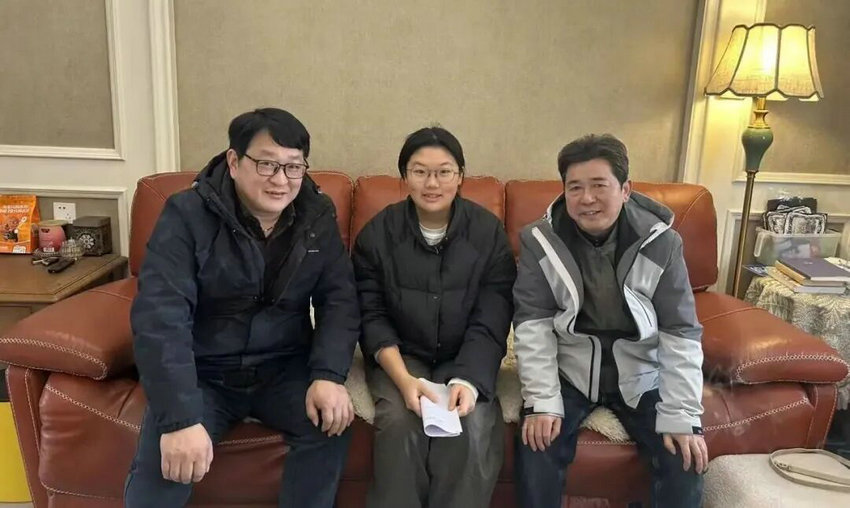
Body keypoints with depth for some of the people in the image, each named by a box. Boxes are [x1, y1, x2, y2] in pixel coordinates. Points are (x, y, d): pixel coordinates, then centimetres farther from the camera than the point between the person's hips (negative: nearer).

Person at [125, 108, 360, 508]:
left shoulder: (318, 217, -2)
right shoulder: (187, 215, -14)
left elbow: (340, 300, -5)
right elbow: (160, 316, -23)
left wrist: (328, 375, -22)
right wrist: (181, 418, -32)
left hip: (285, 369, 3)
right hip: (203, 373, -2)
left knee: (331, 424, -22)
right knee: (163, 460, -24)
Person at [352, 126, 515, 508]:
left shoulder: (489, 232, -5)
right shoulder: (377, 233, -3)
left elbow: (490, 323, -8)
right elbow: (372, 317, -5)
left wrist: (467, 379, -25)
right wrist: (404, 380, -21)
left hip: (467, 359, 0)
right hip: (400, 357, 0)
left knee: (474, 427, -27)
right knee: (402, 423, -28)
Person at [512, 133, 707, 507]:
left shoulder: (661, 243, -12)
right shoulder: (540, 240, -12)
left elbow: (681, 334, -10)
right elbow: (533, 325, -12)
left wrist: (682, 417, -16)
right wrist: (542, 403, -20)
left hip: (640, 373, 1)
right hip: (568, 370, 0)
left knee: (686, 458, -12)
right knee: (536, 444, -21)